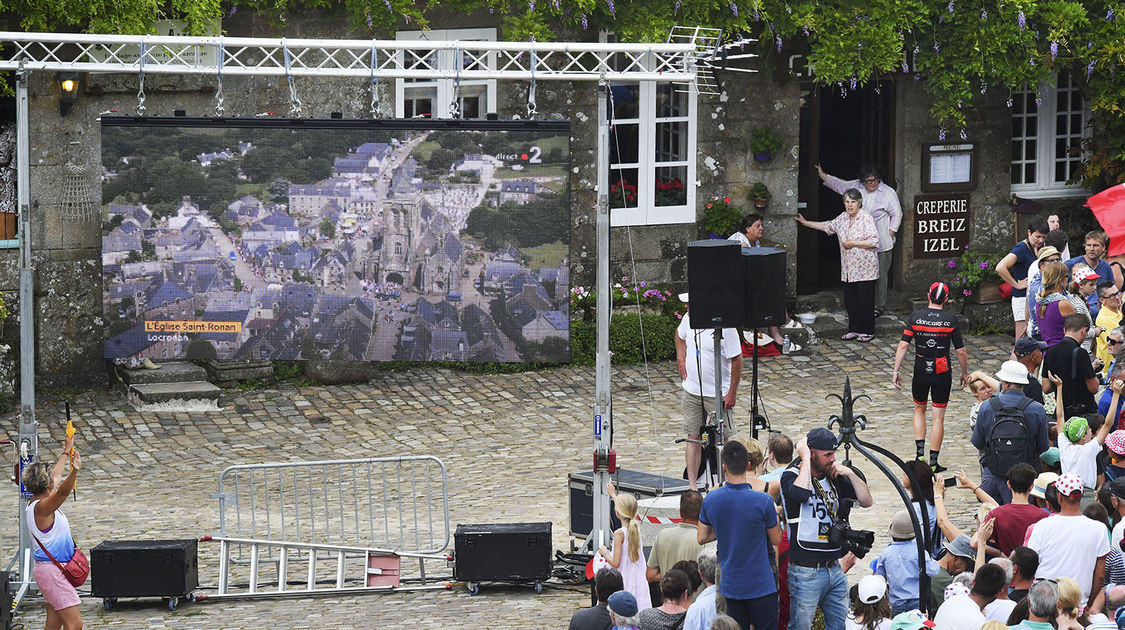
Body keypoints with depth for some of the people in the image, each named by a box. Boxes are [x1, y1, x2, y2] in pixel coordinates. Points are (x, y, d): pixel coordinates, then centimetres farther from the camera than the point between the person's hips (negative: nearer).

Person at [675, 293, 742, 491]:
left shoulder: (725, 327, -20)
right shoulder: (688, 319, -2)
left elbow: (737, 360, -14)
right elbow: (680, 335, 23)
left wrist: (732, 393, -13)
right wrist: (681, 360, 11)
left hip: (717, 394, -5)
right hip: (691, 391, 5)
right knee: (693, 437, 6)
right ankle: (692, 485, 10)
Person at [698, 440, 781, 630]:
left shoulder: (711, 499, -6)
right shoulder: (763, 501, -17)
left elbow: (702, 538, 5)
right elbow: (776, 539, -4)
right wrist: (775, 515, 12)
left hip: (730, 585, 4)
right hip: (760, 585, -4)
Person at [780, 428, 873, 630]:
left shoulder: (834, 478, 10)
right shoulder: (792, 476, -8)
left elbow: (866, 501, 10)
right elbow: (801, 493, -31)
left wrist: (851, 474, -3)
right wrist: (805, 459, -20)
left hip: (834, 568, 6)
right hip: (806, 573, -6)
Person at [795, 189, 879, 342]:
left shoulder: (866, 219, -10)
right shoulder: (843, 218, 12)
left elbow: (874, 242, -16)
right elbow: (827, 226, 26)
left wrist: (853, 243, -16)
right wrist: (805, 222, 27)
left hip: (864, 269, -7)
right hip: (848, 270, 7)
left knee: (865, 300, -2)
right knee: (850, 300, 8)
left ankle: (867, 332, 6)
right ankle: (854, 329, 17)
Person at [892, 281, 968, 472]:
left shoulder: (915, 316, -5)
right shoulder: (951, 320, -7)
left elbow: (903, 345, -7)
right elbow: (961, 351, -4)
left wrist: (895, 371, -2)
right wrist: (965, 373, 10)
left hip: (921, 372, 1)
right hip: (942, 374, -1)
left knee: (919, 410, 22)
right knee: (938, 418, 5)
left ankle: (920, 452, 10)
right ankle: (933, 462, 4)